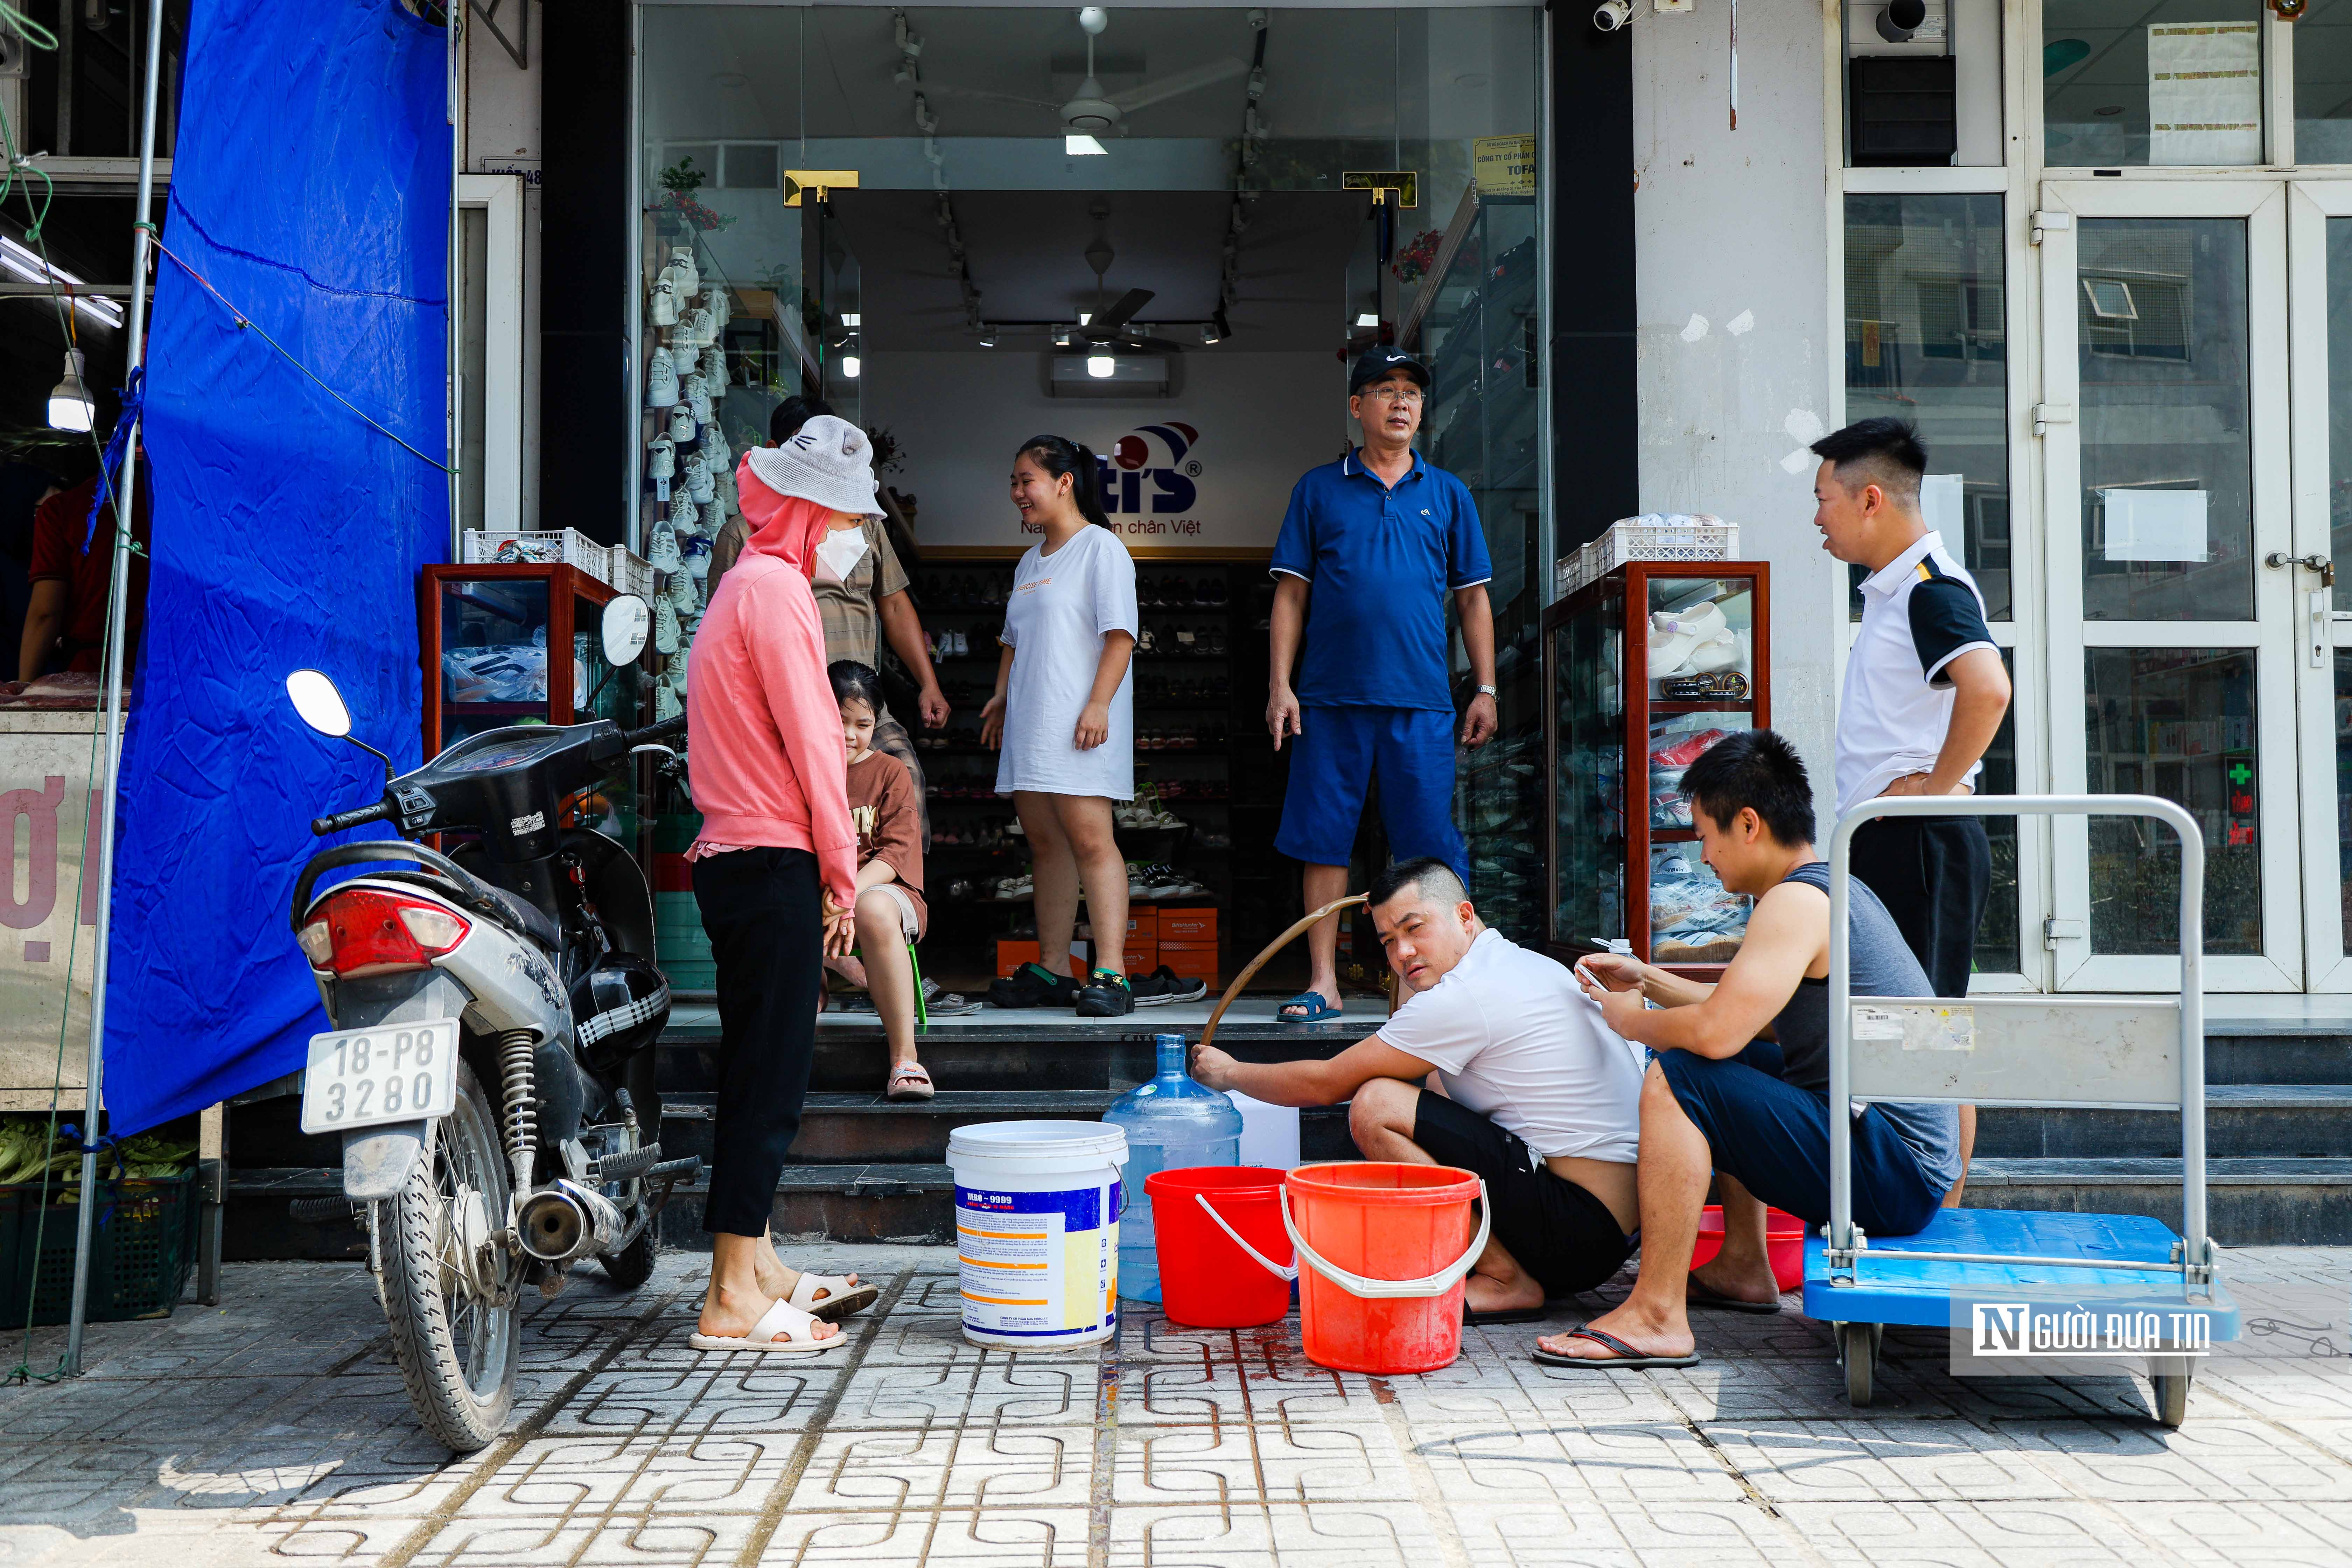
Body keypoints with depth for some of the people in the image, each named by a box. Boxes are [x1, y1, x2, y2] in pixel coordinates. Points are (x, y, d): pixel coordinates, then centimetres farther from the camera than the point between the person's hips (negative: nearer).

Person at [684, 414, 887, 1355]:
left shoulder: (750, 583, 20)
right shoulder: (775, 587, -11)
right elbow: (808, 744, -15)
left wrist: (826, 871, 16)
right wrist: (841, 875, -9)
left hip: (735, 856, 10)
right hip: (775, 863, -10)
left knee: (759, 1073, 15)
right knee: (768, 1080, -7)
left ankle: (755, 1268, 25)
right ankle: (732, 1302, -3)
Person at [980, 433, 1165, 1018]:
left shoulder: (1102, 548, -3)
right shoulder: (1030, 562, 22)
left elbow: (1120, 635, -11)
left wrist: (1098, 704, -19)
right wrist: (1002, 696, 17)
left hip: (1079, 723, -8)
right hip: (1030, 724, 8)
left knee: (1090, 839, -15)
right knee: (1044, 842, 7)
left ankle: (1111, 974, -18)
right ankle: (1052, 971, 11)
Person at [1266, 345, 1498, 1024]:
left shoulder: (1447, 494, 13)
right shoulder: (1318, 490, 10)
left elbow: (1474, 597, 14)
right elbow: (1290, 593, 8)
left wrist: (1486, 689, 7)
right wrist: (1280, 683, -1)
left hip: (1422, 700, 0)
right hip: (1332, 696, 0)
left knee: (1432, 847, 0)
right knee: (1323, 839, 1)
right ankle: (1323, 982, 9)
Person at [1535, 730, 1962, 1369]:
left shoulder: (1797, 902, -17)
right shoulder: (1836, 888, 15)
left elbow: (1716, 1030, -26)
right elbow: (1746, 1016, 27)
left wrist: (1632, 1021, -6)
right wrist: (1648, 980, 22)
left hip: (1892, 1178, -11)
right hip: (1918, 1165, 11)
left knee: (1677, 1079, -19)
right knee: (1731, 1072, 28)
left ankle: (1656, 1316, -18)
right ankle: (1743, 1268, 29)